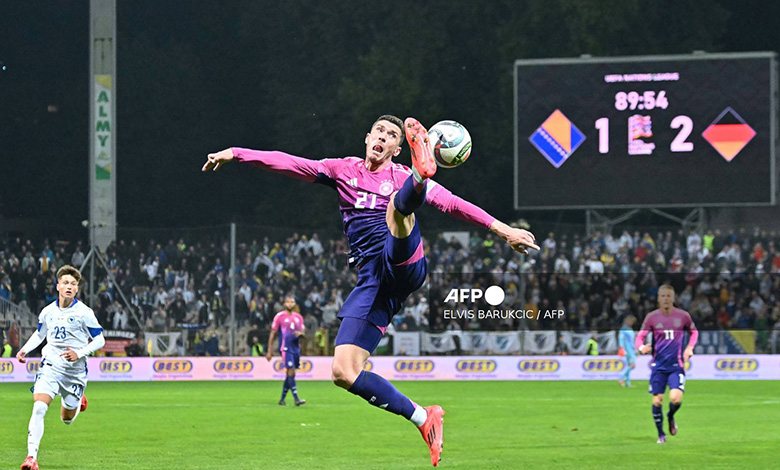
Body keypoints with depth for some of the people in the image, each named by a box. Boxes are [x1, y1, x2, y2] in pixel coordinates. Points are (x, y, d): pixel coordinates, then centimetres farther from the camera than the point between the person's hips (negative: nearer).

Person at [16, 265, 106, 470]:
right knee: (38, 408, -20)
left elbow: (100, 340, -4)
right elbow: (39, 334, 22)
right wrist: (25, 349, 4)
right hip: (50, 366, 2)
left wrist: (79, 353, -18)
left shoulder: (84, 313, -9)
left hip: (75, 372, -1)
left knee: (67, 419, 13)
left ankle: (78, 400, 49)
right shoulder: (48, 311, 3)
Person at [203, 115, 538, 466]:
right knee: (342, 373, -10)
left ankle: (422, 172, -69)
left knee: (397, 202, -32)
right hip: (372, 280, 4)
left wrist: (501, 229, -3)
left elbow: (452, 203, 6)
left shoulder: (402, 176, 14)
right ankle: (423, 419, -1)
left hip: (404, 264, -4)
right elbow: (288, 163, 15)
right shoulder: (343, 170, 21)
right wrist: (236, 154, 6)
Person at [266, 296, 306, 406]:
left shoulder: (298, 317, 12)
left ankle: (282, 399, 20)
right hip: (286, 348, -6)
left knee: (290, 374, 9)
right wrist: (269, 351, -1)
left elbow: (303, 331, 17)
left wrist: (300, 333, -9)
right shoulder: (279, 316, -1)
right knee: (291, 372, -16)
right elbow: (273, 334, 1)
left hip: (296, 348, 6)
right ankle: (296, 399, -21)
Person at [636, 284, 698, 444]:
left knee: (676, 399, -17)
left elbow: (694, 332, 19)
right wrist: (641, 347, -24)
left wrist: (689, 348, 2)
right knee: (657, 401, -4)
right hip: (658, 366, 0)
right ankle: (661, 434, 16)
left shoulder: (683, 316, 1)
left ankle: (671, 417, 18)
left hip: (676, 366, 0)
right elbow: (640, 336, -1)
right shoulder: (652, 317, -1)